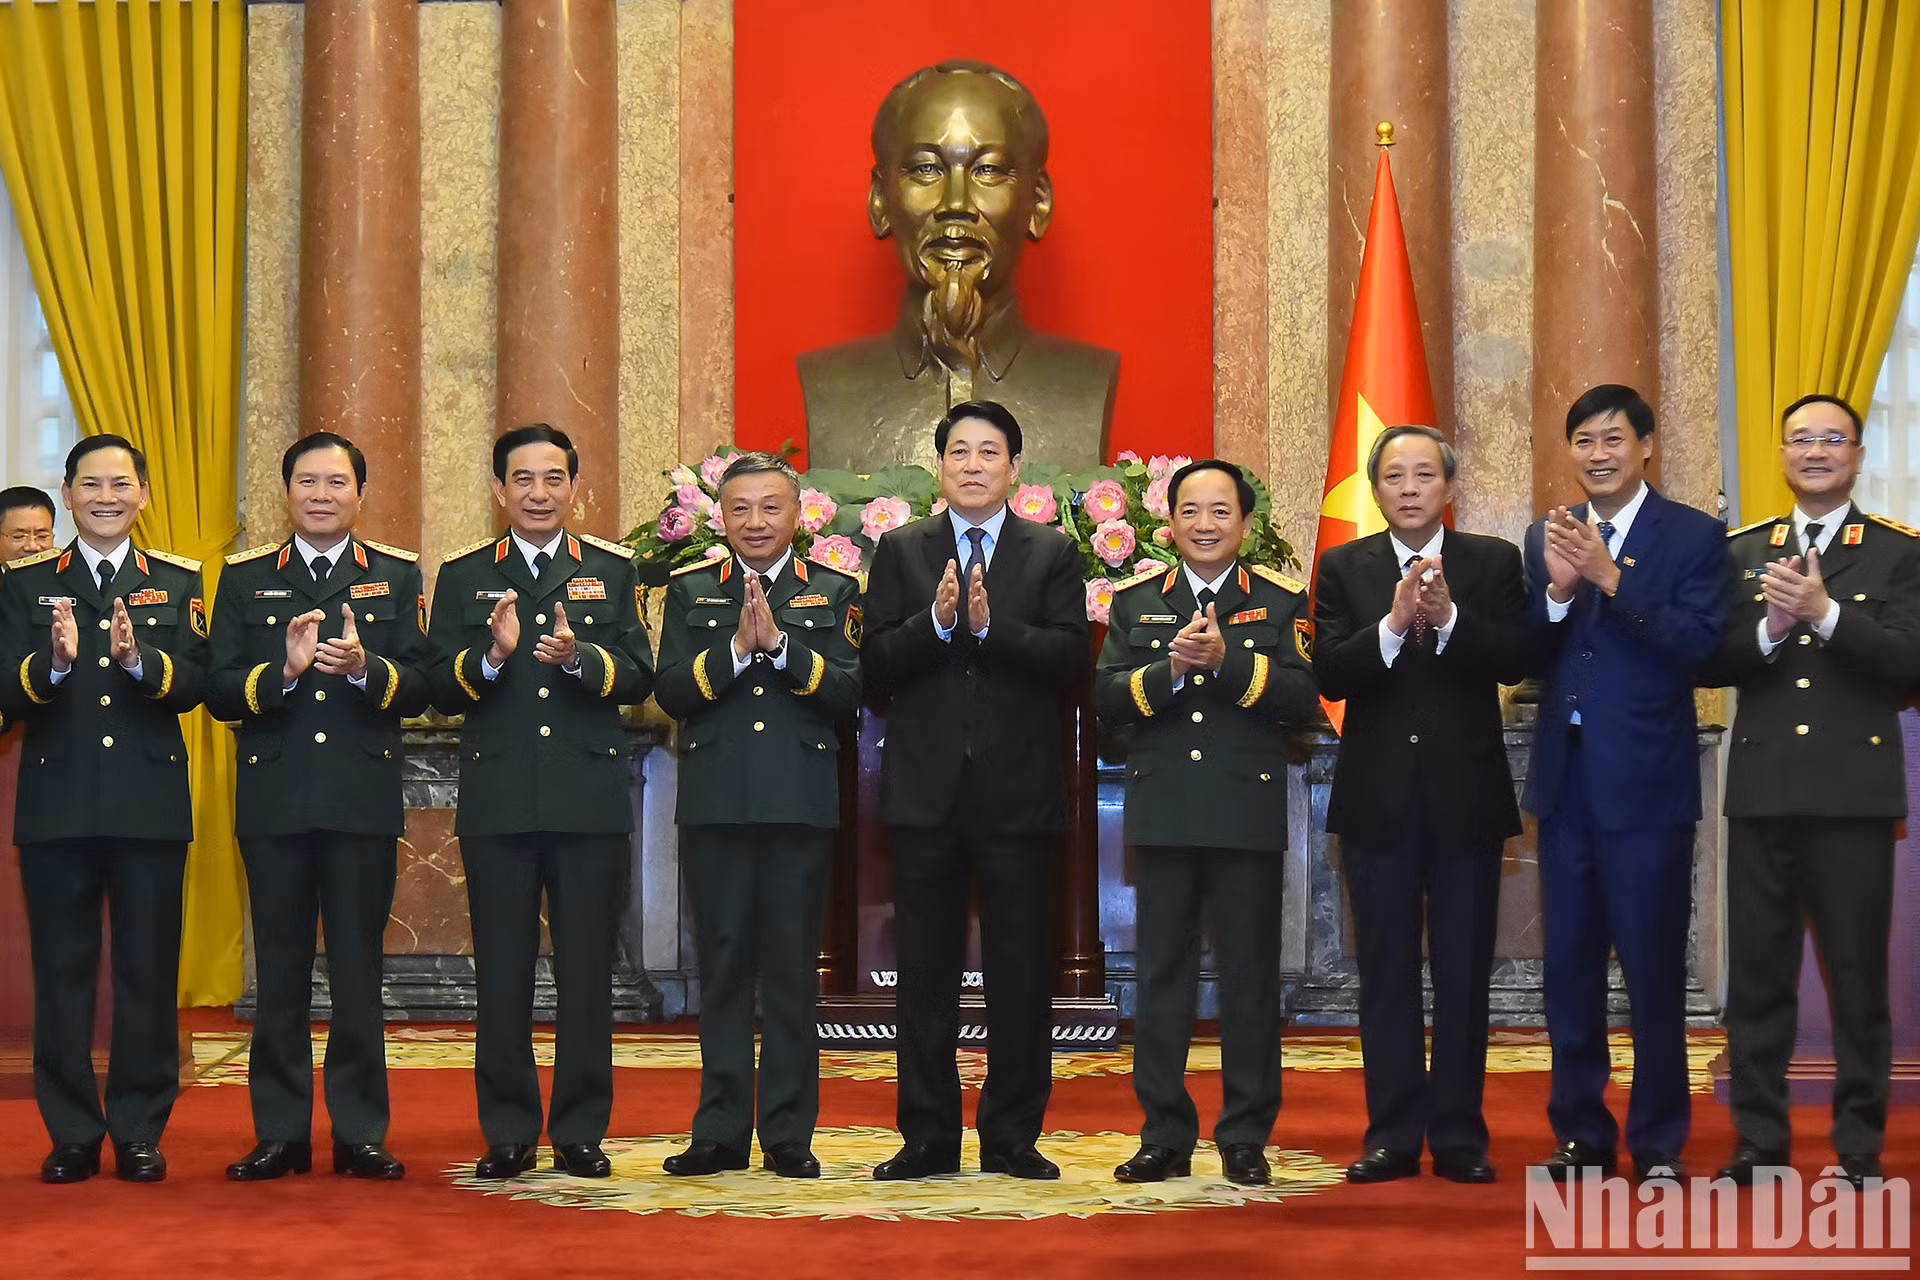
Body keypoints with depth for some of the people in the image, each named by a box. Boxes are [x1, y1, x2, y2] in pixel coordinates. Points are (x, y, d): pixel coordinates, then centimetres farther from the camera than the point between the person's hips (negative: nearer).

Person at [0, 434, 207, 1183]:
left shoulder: (179, 583, 9)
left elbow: (192, 686, -5)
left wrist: (138, 658, -24)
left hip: (151, 805, 0)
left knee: (149, 973, 2)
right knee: (62, 973, 4)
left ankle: (139, 1132, 11)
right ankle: (72, 1134, 12)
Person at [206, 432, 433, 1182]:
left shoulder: (397, 576, 9)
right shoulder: (245, 579, 9)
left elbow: (417, 689, 0)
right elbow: (219, 692, 0)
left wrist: (365, 667, -20)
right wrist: (283, 671, -18)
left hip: (364, 799, 0)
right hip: (273, 801, 1)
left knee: (358, 967, 2)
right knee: (279, 970, 4)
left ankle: (360, 1132, 8)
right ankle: (280, 1133, 11)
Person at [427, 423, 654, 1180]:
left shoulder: (612, 571, 10)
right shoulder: (463, 576, 10)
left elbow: (639, 678, -1)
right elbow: (440, 691, 2)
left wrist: (578, 656, -18)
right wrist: (491, 655, -17)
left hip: (591, 798, 0)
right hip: (499, 799, 0)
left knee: (586, 970, 2)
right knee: (502, 972, 3)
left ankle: (580, 1131, 10)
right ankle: (508, 1133, 11)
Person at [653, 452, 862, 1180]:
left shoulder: (835, 594, 8)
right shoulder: (691, 592, 11)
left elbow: (849, 694, -4)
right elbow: (670, 693, -1)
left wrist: (781, 643, -15)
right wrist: (736, 648, -14)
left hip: (801, 808, -1)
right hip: (715, 808, 1)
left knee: (792, 971, 1)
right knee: (722, 970, 4)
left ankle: (789, 1135, 7)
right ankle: (721, 1132, 11)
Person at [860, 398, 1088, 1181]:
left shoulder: (1051, 555, 6)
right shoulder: (900, 552, 8)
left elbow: (1073, 661, -7)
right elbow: (874, 667, -1)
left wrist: (992, 626, -18)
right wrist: (935, 622, -17)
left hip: (1019, 792, -1)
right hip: (926, 792, 1)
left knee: (1020, 975, 3)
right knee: (926, 975, 5)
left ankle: (1013, 1138, 11)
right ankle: (928, 1138, 11)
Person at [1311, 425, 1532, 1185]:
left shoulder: (1494, 562, 3)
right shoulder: (1345, 568, 4)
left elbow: (1516, 661, -9)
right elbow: (1329, 673, -8)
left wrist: (1448, 617, -23)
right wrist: (1392, 624, -23)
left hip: (1466, 792, -1)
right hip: (1378, 795, 1)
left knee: (1464, 972, 4)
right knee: (1385, 971, 5)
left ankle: (1459, 1135, 11)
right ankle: (1393, 1135, 11)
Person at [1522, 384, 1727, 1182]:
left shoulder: (1694, 537, -3)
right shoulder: (1547, 538, 9)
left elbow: (1697, 644, -16)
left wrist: (1612, 579, -24)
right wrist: (1557, 588, -16)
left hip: (1647, 781, -4)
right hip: (1565, 778, 4)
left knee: (1653, 966, 0)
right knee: (1569, 966, 10)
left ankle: (1658, 1141, 9)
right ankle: (1581, 1133, 19)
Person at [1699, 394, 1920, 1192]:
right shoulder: (1741, 553, 11)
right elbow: (1708, 663, 2)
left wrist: (1826, 613, -19)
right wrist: (1769, 630, -15)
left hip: (1853, 790, -3)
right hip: (1762, 789, 3)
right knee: (1757, 972, 6)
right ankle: (1759, 1140, 14)